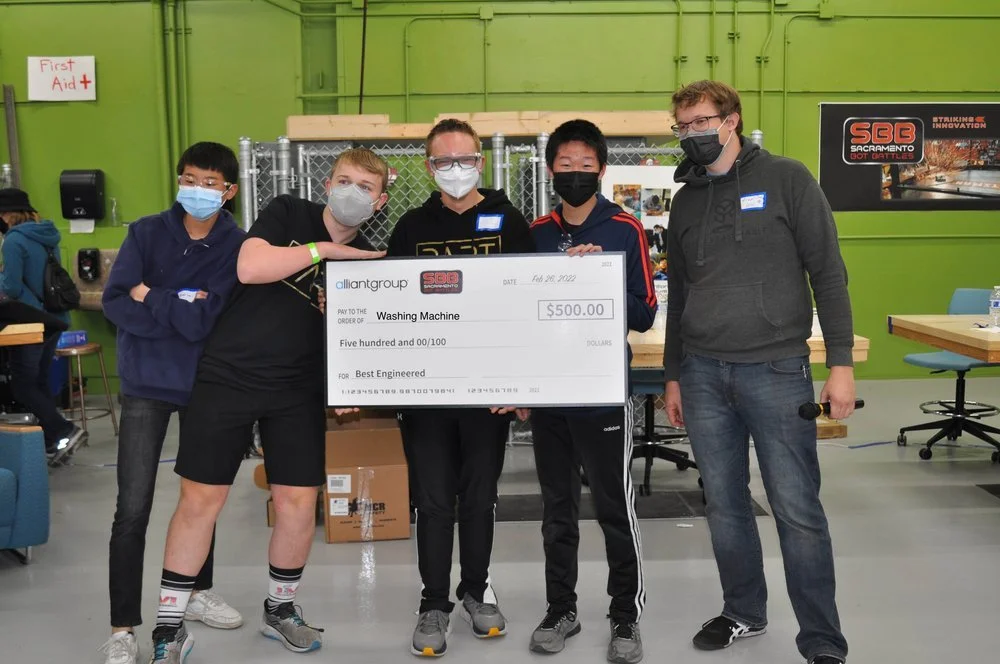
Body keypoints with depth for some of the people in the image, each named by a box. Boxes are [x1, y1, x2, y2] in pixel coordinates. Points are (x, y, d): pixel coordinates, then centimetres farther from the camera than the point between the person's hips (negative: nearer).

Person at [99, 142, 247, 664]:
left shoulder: (237, 246, -9)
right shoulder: (147, 232, -5)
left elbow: (204, 322, -20)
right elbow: (114, 303, -15)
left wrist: (150, 296, -13)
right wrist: (181, 308, -20)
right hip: (146, 384, -1)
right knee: (133, 509, -3)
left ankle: (198, 592, 38)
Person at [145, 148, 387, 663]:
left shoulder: (367, 261, 6)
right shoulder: (288, 214, -2)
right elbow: (249, 268, -18)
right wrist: (324, 248, -18)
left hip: (299, 391, 3)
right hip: (227, 376, -2)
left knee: (298, 501, 2)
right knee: (200, 499, 1)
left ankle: (280, 609, 28)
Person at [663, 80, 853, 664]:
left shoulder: (786, 179, -2)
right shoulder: (686, 200, 13)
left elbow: (828, 272, -5)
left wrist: (840, 362, -11)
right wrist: (674, 375, 17)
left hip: (776, 370, -4)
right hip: (703, 374, 5)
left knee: (798, 510, -2)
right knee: (725, 505, 11)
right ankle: (744, 613, 29)